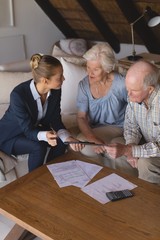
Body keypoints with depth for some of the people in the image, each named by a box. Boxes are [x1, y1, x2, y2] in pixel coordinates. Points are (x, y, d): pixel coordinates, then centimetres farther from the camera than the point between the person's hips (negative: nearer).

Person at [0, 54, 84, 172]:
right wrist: (45, 135, -50)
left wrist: (68, 137, -30)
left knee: (61, 141, -16)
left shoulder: (55, 90, -17)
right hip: (10, 136, -5)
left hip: (33, 129, 6)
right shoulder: (18, 94, -34)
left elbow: (56, 120, -12)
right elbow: (28, 130, -29)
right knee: (39, 147, -30)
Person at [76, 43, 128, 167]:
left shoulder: (121, 84, -19)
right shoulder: (84, 85, -8)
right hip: (94, 128, 4)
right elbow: (81, 117, -11)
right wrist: (93, 139, -28)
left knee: (82, 142, -26)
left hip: (117, 127, -4)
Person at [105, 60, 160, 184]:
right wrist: (130, 146, -18)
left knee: (145, 163, -30)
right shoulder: (135, 94, -13)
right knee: (112, 152, -8)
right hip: (148, 143, 6)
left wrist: (127, 150, -35)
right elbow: (131, 124, -1)